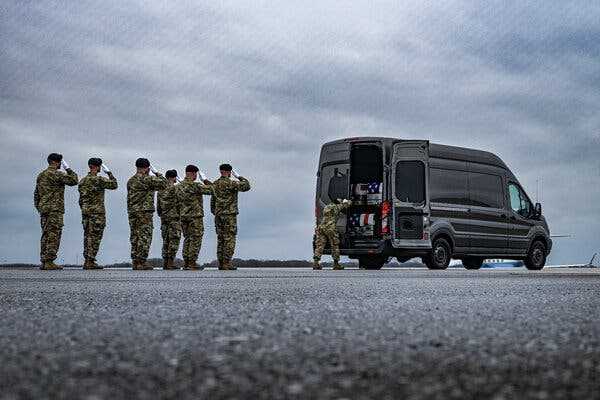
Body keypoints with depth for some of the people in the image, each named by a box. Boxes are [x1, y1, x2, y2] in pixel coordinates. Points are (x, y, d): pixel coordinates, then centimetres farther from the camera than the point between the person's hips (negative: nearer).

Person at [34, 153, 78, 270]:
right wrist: (68, 168, 1)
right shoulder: (56, 174, -9)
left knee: (46, 235, 10)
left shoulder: (40, 175, 17)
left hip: (43, 209, 9)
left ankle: (43, 262, 9)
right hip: (55, 209, -9)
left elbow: (36, 194, 19)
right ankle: (49, 262, -13)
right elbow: (73, 181, -10)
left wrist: (39, 209, 23)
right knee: (53, 236, -9)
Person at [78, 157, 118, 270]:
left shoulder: (82, 181, 12)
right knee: (95, 237, -5)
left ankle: (87, 261, 10)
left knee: (87, 236, 9)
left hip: (85, 211, 7)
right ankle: (90, 261, -8)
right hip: (97, 211, -7)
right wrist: (109, 172, 5)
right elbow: (114, 185, -4)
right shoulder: (99, 180, -12)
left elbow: (80, 199, 15)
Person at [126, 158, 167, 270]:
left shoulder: (130, 181, 15)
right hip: (144, 212, -8)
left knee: (135, 237, 9)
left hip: (132, 212, 8)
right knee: (144, 237, -6)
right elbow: (163, 184, -7)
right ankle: (141, 262, -10)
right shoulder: (146, 179, -9)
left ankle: (135, 262, 9)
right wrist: (158, 174, 7)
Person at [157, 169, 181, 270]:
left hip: (164, 218, 7)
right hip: (174, 217, -7)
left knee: (165, 240, 9)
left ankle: (165, 263, 8)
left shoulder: (160, 189, 12)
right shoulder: (174, 188, -10)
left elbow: (158, 206, 15)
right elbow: (179, 204, -10)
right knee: (174, 240, -6)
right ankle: (170, 262, -10)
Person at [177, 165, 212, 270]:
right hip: (195, 215, -7)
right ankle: (192, 263, -6)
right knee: (196, 239, -3)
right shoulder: (195, 185, -13)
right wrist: (208, 183, 6)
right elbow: (210, 190, -12)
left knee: (187, 239, 12)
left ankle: (186, 263, 10)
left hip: (183, 216, 7)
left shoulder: (179, 186, 9)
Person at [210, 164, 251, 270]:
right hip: (230, 214, -7)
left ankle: (221, 263, 8)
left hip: (218, 215, 7)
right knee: (230, 239, -5)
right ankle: (227, 263, -9)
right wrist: (241, 178, 3)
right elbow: (246, 186, -15)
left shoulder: (215, 184, 11)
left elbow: (212, 201, 16)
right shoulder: (231, 183, -11)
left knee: (220, 239, 9)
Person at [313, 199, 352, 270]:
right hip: (330, 228, -5)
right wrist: (345, 201, 42)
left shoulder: (326, 207, 25)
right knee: (335, 245, 5)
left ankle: (316, 263, -11)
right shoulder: (337, 207, 9)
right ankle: (336, 264, 7)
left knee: (320, 245, 1)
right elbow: (349, 203, 18)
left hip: (321, 226, 5)